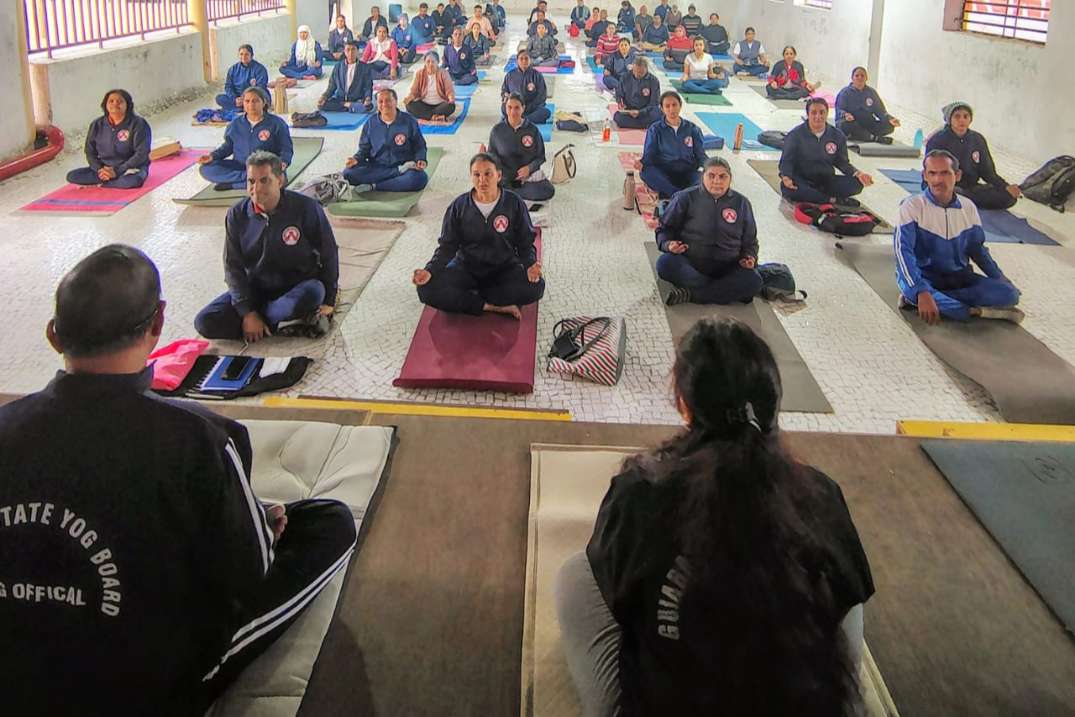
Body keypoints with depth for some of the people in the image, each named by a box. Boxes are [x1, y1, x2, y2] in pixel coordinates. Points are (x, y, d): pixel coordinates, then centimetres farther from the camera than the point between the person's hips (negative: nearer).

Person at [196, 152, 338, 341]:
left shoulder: (307, 208, -14)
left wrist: (328, 301, -3)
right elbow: (233, 267, -3)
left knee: (312, 293, -40)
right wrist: (247, 313, -13)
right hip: (255, 290, 3)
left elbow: (329, 255, -3)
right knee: (205, 322, -17)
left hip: (298, 289, -3)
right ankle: (288, 323, -15)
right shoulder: (237, 215, -6)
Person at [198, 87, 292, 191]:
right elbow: (228, 146, 17)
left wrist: (283, 162, -23)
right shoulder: (235, 124, 7)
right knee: (206, 168, -19)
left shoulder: (277, 124, -3)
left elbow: (286, 149, -1)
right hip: (239, 166, 3)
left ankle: (231, 184, -23)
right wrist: (213, 156, -1)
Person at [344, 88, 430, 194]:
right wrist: (357, 159, -8)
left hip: (403, 165, -2)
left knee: (420, 177, -37)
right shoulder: (371, 123, 5)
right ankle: (400, 171, -21)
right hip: (376, 168, 2)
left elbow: (420, 147, 8)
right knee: (349, 173, -26)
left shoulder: (409, 122, 0)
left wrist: (420, 160, -14)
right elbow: (364, 148, 14)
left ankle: (373, 187, -26)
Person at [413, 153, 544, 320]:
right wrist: (430, 271, -20)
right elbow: (447, 246, 0)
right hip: (466, 267, 0)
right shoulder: (459, 206, -4)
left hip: (504, 268, 0)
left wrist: (530, 266, -23)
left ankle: (467, 297, -17)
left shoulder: (514, 203, -5)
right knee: (427, 289, -27)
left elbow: (526, 244, 0)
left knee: (535, 287, -31)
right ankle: (495, 307, -23)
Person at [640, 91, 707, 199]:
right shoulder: (655, 129, 11)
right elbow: (648, 155, 4)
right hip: (663, 175, -1)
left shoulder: (692, 128, 16)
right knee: (646, 172, -35)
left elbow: (701, 155, 13)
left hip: (688, 174, 1)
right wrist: (641, 163, -21)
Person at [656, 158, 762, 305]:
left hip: (726, 268, 2)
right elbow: (664, 228, 9)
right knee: (665, 263, -35)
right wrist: (668, 244, -14)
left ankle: (690, 294, -28)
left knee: (754, 281, -28)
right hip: (689, 263, -1)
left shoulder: (741, 203, 9)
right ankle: (729, 290, -26)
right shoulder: (686, 198, 3)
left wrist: (750, 258, -4)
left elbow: (750, 241, 18)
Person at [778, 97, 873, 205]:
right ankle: (833, 200, -24)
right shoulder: (795, 135, -6)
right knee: (787, 188, -38)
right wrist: (786, 177, -28)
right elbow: (786, 161, -5)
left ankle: (810, 196, -22)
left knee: (856, 183, -18)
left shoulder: (837, 136, 3)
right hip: (802, 181, -3)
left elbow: (842, 162, 11)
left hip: (827, 181, 3)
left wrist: (857, 174, -7)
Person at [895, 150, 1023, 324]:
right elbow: (903, 251, -22)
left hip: (960, 277, 5)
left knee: (1009, 294, -16)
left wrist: (1000, 279, 8)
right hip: (924, 276, -5)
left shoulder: (968, 207, 4)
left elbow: (977, 249, 18)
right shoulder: (912, 206, -12)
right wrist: (922, 292, -34)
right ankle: (977, 311, -22)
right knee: (914, 290, -40)